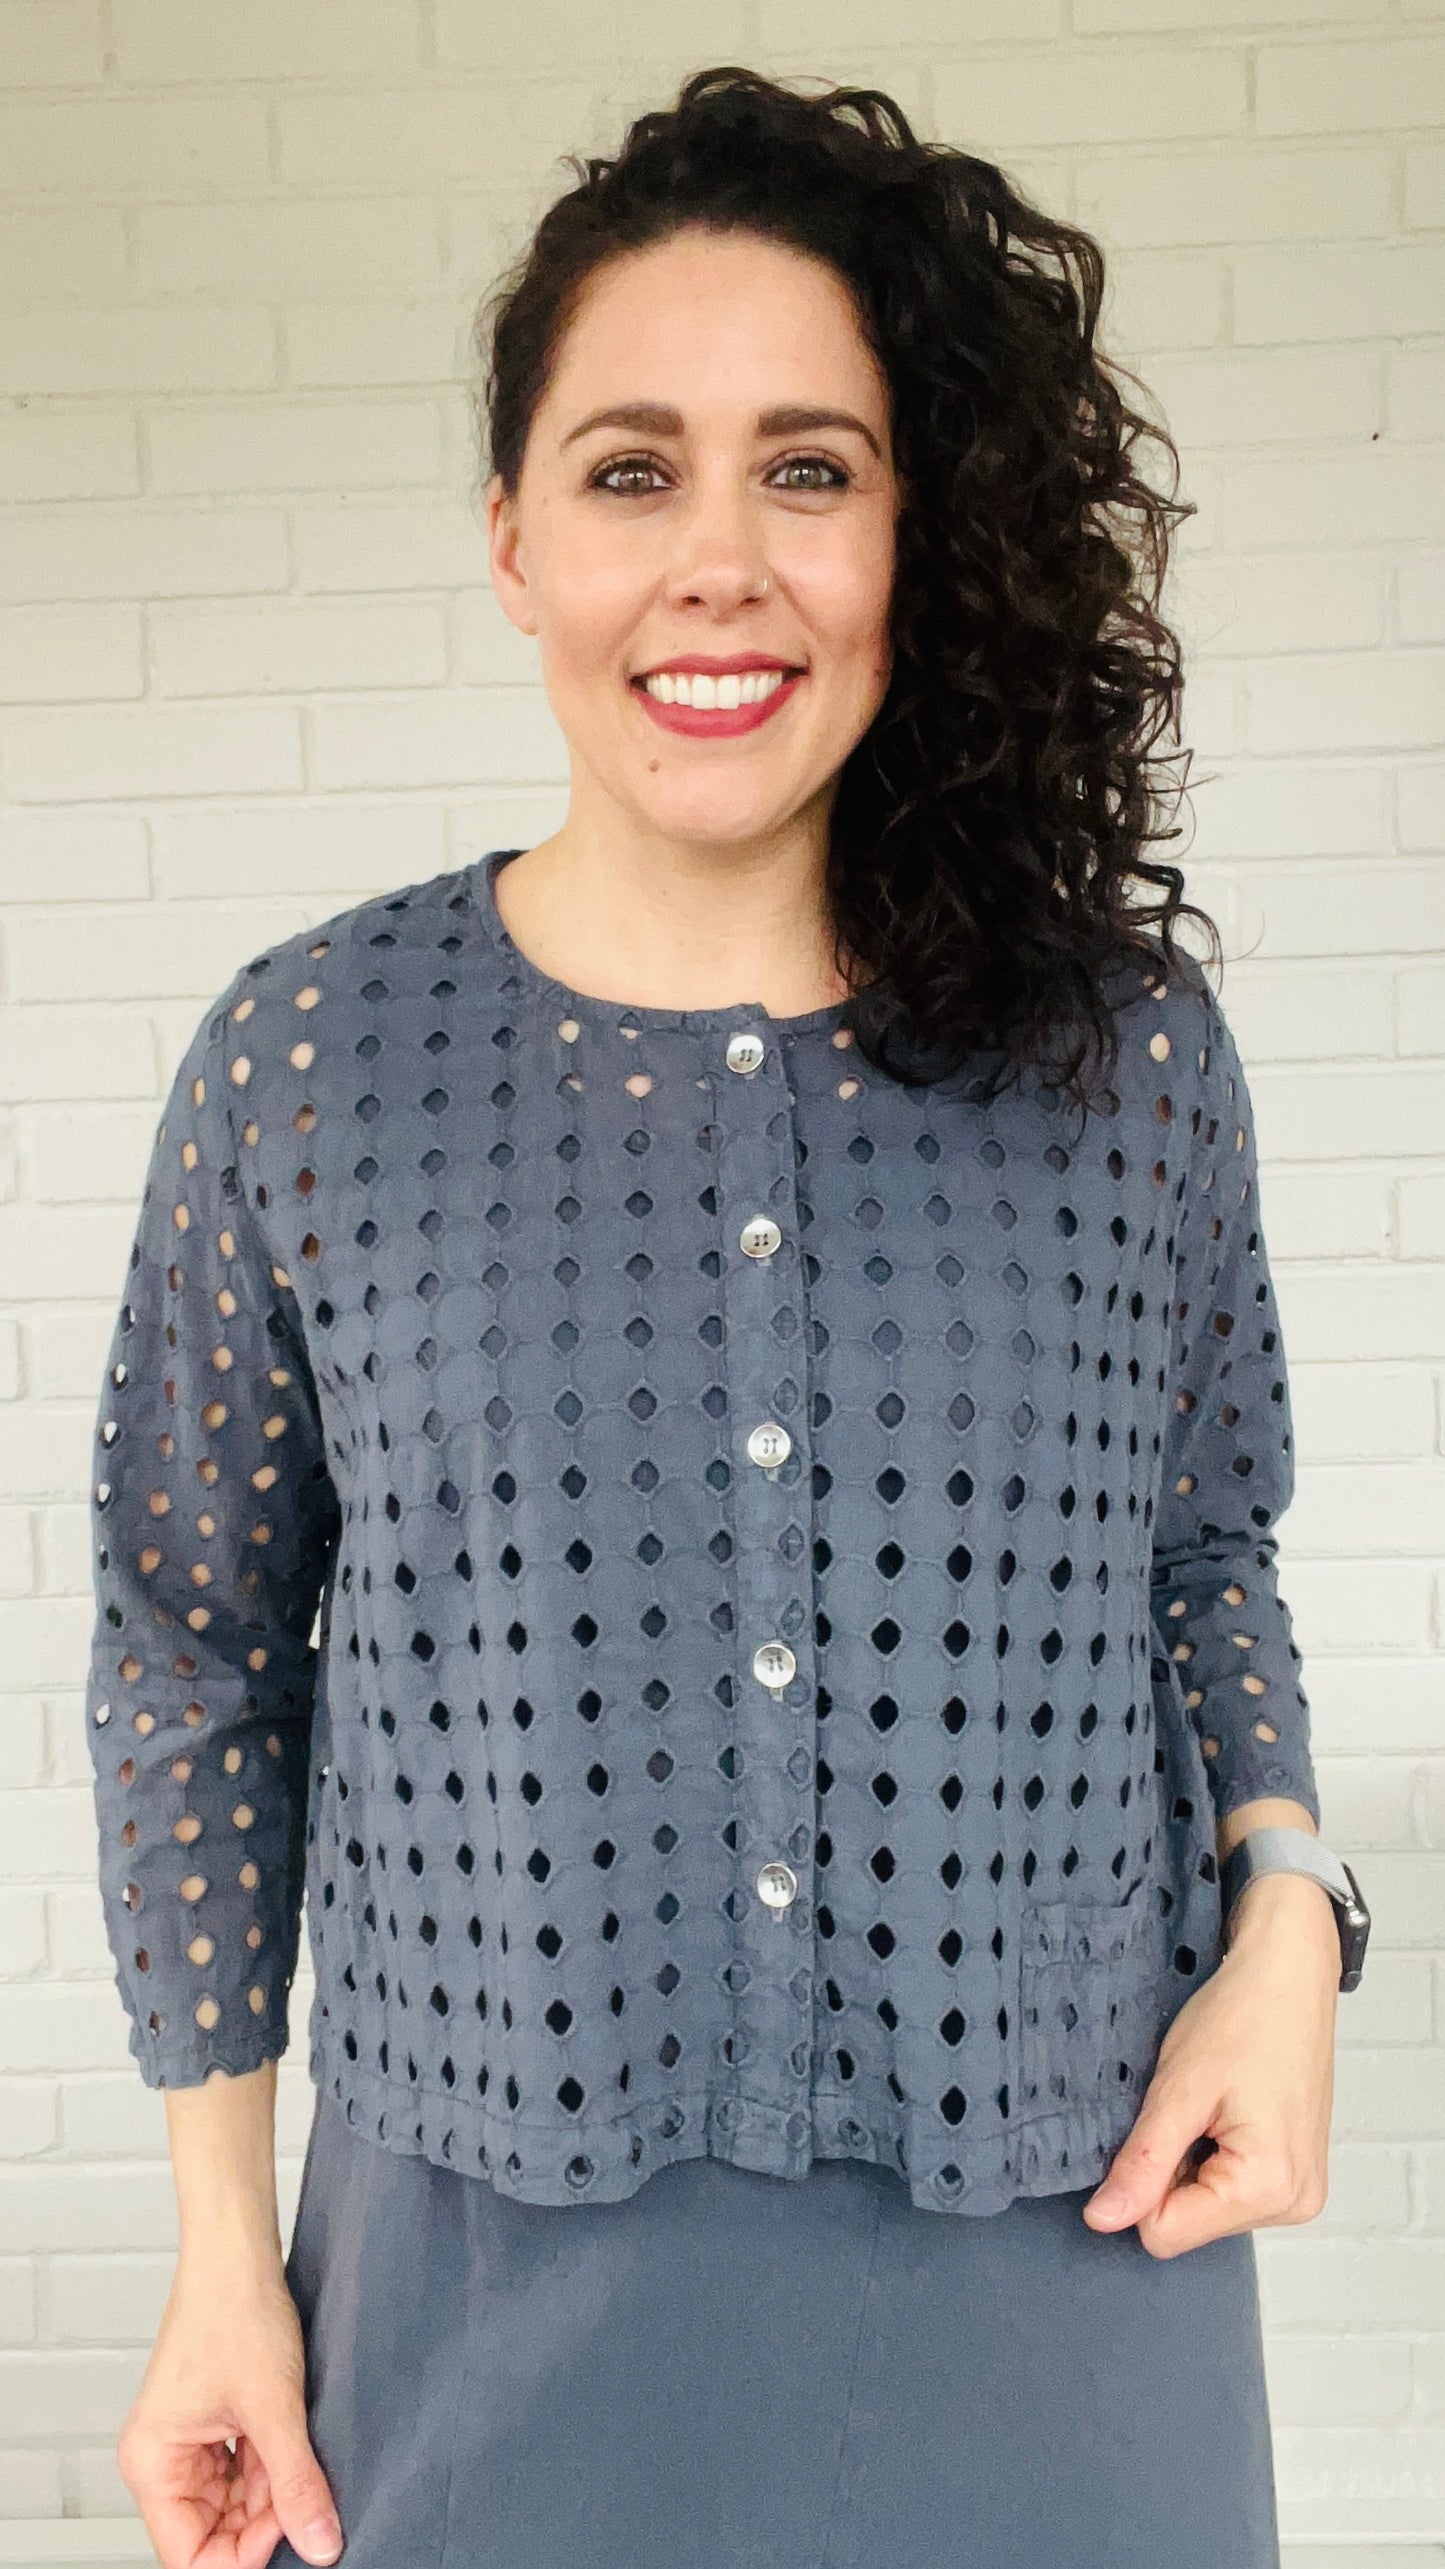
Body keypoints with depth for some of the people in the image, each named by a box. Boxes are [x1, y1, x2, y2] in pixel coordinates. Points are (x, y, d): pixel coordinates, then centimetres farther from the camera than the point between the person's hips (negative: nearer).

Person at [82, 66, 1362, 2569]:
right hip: (499, 2311, -1)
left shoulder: (1132, 1054, -3)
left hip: (1066, 2273, 2)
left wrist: (1283, 1921, -6)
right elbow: (196, 1654, 2)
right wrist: (222, 2242, 2)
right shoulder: (307, 1061, -6)